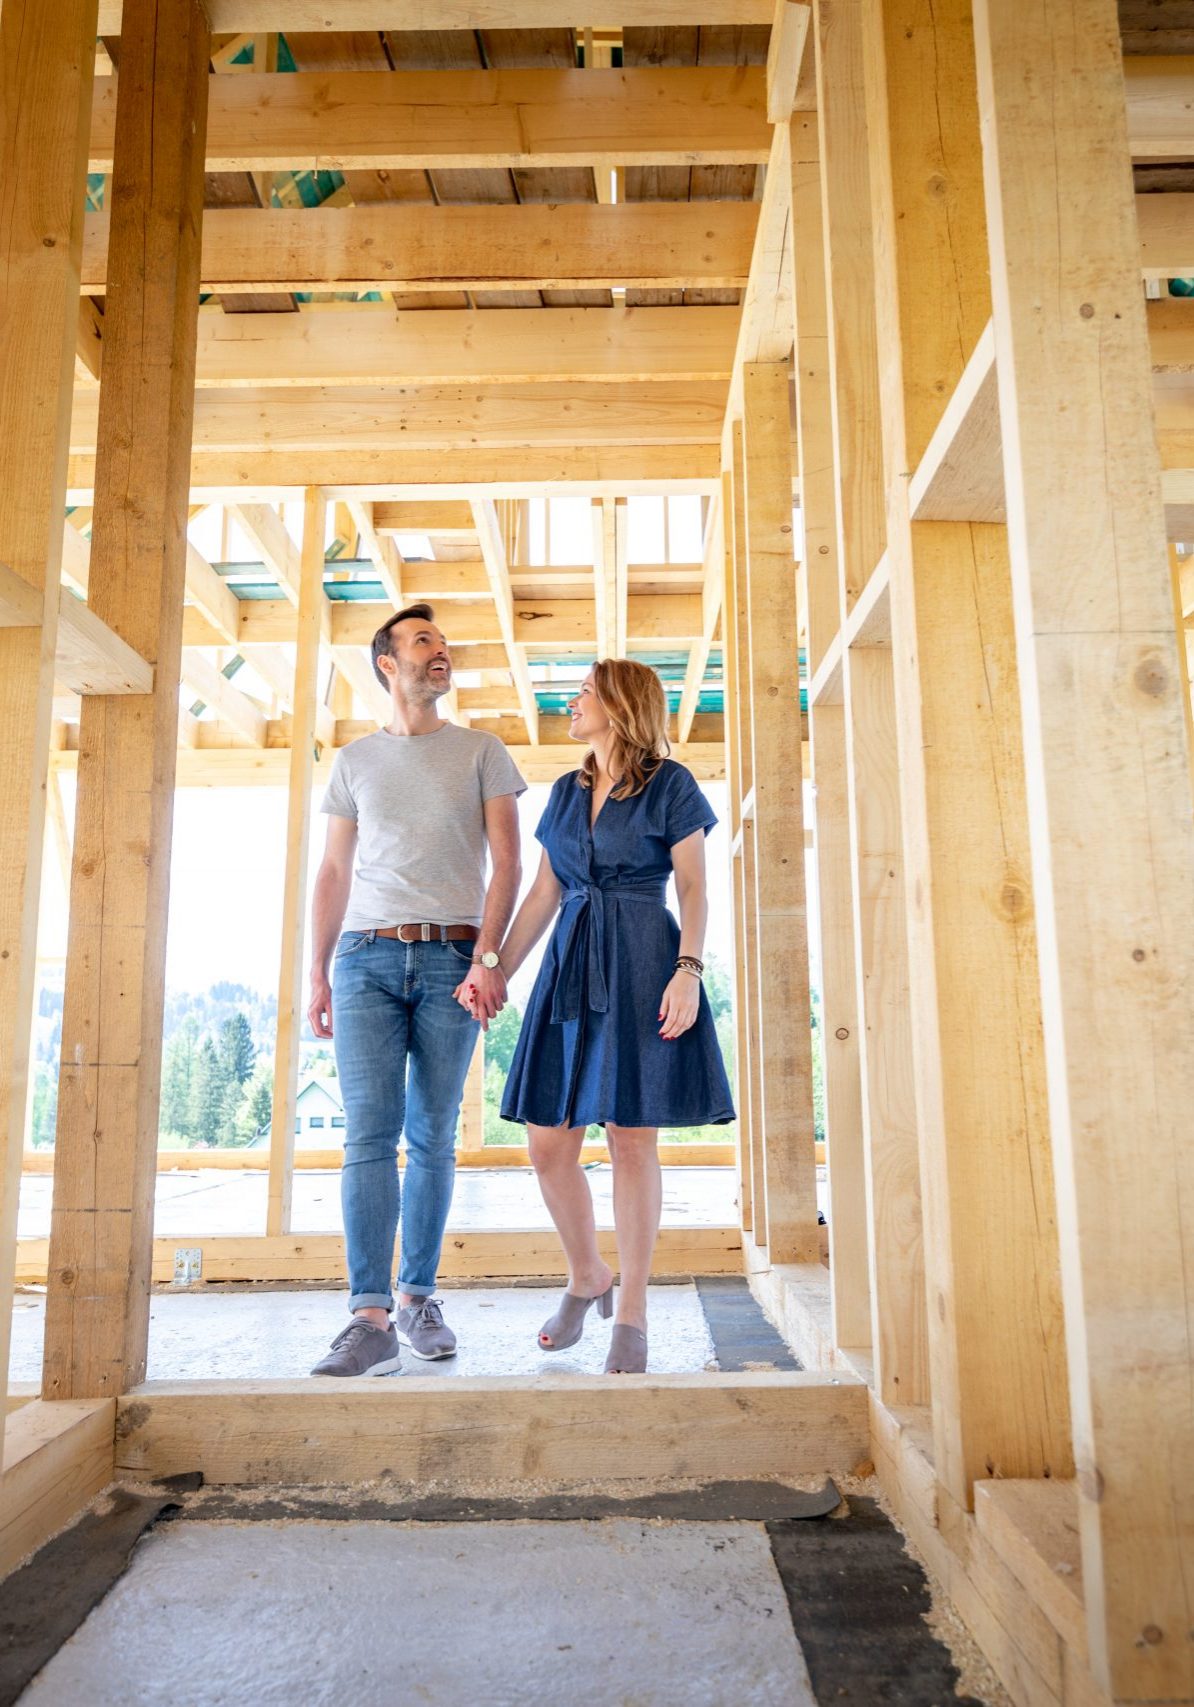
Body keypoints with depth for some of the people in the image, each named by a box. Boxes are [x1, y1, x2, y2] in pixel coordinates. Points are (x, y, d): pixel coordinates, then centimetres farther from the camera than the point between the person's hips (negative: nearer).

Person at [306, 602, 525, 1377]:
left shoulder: (481, 752, 11)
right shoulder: (355, 760, 16)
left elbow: (507, 861, 2)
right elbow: (334, 872, 14)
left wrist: (488, 958, -10)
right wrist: (317, 971, 7)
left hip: (453, 959, 0)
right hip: (368, 959, 1)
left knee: (433, 1138, 4)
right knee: (371, 1133, -9)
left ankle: (418, 1296, 16)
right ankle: (371, 1318, -9)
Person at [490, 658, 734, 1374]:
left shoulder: (670, 784, 1)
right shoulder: (566, 791, 17)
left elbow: (694, 888, -3)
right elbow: (544, 894, 16)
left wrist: (689, 969, -17)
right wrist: (498, 971, 11)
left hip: (642, 966, -5)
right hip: (570, 966, 6)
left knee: (632, 1141, -2)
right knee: (548, 1145, 3)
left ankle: (632, 1310, 12)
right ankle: (587, 1275, 27)